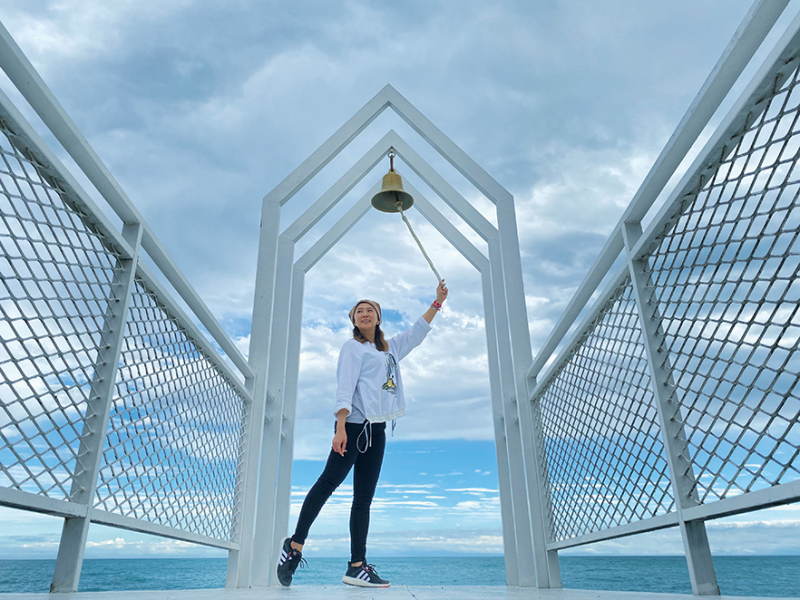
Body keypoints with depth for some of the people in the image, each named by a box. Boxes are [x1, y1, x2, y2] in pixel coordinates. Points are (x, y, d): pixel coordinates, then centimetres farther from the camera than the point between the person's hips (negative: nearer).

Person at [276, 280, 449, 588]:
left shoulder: (390, 349, 25)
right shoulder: (353, 347, 5)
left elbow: (417, 332, 35)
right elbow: (344, 386, -7)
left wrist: (437, 302, 34)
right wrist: (340, 427, -18)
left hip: (377, 429, 7)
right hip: (354, 423, -7)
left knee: (364, 497, 3)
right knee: (330, 480, -17)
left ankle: (357, 566, 3)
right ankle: (295, 544, -8)